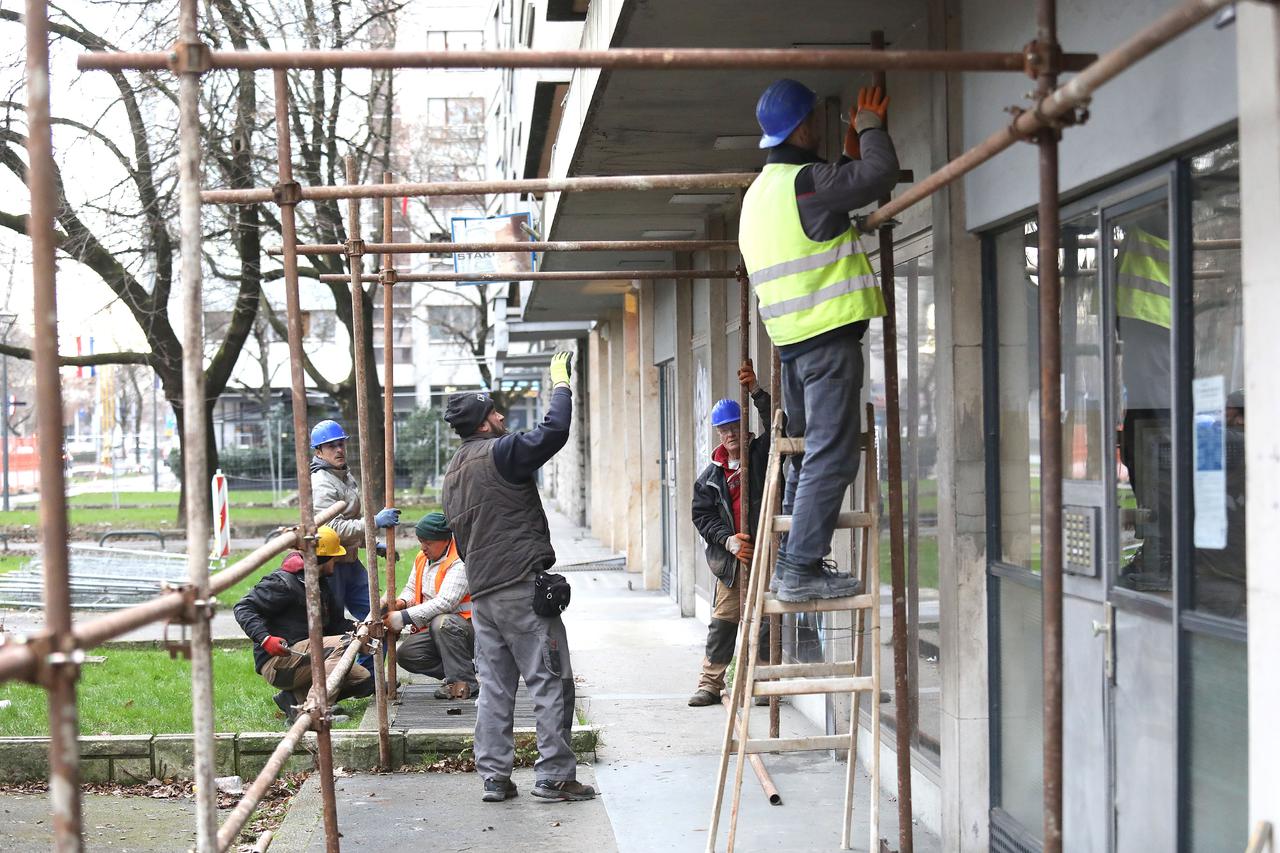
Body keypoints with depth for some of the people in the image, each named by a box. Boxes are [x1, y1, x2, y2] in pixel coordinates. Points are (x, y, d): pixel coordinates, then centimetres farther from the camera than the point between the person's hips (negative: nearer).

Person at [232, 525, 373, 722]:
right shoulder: (284, 582, -12)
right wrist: (265, 638, -31)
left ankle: (295, 697, -4)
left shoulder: (322, 584, 16)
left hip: (305, 658, 9)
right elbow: (243, 608, -16)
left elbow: (335, 623, 19)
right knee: (345, 642, -25)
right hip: (277, 662, -9)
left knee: (364, 680, -1)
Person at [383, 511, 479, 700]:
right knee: (404, 654, -12)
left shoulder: (460, 563, -19)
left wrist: (403, 618, -29)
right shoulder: (422, 559, 10)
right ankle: (467, 669, -4)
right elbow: (411, 588, 21)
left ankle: (465, 682, -25)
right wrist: (401, 603, -6)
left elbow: (444, 603, -29)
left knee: (441, 623, -38)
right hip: (435, 630, 8)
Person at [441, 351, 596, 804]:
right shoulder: (499, 453, -10)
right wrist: (560, 385, -3)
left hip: (481, 592, 9)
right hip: (522, 587, -9)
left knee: (494, 687, 10)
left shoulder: (453, 471, 18)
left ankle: (494, 777, 11)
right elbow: (554, 431, -18)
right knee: (550, 681, -2)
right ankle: (554, 775, -1)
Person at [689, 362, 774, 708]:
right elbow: (702, 515, 6)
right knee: (723, 620, 5)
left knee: (765, 620, 0)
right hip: (730, 557, 3)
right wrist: (728, 540, -10)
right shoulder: (711, 475, 10)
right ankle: (710, 684, 12)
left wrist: (756, 390, -24)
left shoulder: (761, 454, 3)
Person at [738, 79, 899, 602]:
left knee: (808, 454, 18)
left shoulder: (760, 192, 17)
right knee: (831, 459, -8)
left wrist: (850, 155, 26)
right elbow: (880, 174, -17)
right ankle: (802, 571, -10)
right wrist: (869, 128, 0)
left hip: (792, 342, 10)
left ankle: (789, 561, 20)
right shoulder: (805, 182, -13)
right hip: (829, 337, -9)